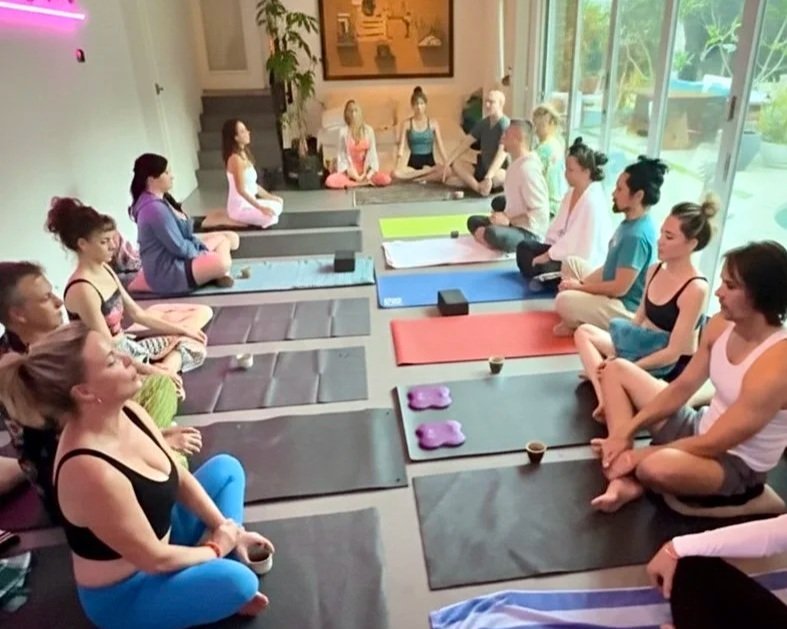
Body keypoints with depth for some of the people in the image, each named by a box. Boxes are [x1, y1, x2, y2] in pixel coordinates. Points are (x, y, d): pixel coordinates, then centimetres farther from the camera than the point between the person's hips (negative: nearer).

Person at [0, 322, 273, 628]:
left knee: (226, 468, 8)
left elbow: (181, 479, 1)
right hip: (122, 593, -9)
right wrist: (215, 550, -9)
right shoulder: (90, 471, -37)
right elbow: (155, 559, -26)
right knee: (237, 581, -30)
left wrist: (227, 529, -4)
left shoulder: (128, 412, -12)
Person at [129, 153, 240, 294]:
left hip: (177, 259, 12)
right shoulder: (154, 209, -22)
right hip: (166, 272, -12)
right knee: (222, 263, -33)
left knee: (223, 239, 15)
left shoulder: (160, 200, 12)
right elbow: (179, 247, -22)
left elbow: (185, 235, 15)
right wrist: (204, 251, -5)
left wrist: (203, 248, 3)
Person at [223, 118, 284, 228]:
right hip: (239, 207, -10)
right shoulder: (235, 158, -20)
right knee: (270, 217, -24)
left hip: (247, 203, 10)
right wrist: (260, 207, -24)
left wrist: (270, 196, 11)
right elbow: (241, 190, -24)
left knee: (277, 205, 16)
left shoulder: (244, 155, 9)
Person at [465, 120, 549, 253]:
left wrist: (508, 220, -23)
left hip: (529, 234, -10)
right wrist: (504, 217, 2)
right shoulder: (516, 164, 8)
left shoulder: (527, 169, -21)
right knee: (473, 221, 16)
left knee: (493, 234, -37)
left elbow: (540, 213, -24)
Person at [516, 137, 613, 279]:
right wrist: (548, 249, -4)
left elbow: (584, 248, -26)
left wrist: (549, 254, -22)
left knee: (547, 266, -30)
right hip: (568, 251, 10)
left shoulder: (593, 201, -24)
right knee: (524, 247, -1)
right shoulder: (571, 193, 6)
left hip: (584, 262, -10)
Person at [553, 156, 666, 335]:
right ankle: (578, 319, 7)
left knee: (564, 301, -30)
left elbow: (620, 288, -26)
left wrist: (580, 286, -13)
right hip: (611, 293, 11)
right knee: (570, 262, 16)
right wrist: (582, 283, -1)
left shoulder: (637, 235, -28)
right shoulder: (630, 222, 3)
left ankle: (579, 325, 3)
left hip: (626, 309, -11)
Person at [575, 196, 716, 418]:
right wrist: (615, 356, -7)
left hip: (673, 368, -9)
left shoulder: (695, 288, -23)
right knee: (584, 332, -1)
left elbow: (673, 352, -23)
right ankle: (605, 397, -16)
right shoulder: (655, 270, 0)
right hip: (644, 348, 9)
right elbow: (638, 320, 7)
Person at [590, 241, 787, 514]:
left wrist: (637, 455, -19)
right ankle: (624, 479, -9)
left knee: (656, 468, -42)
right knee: (617, 370, 4)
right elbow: (682, 388, 1)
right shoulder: (721, 325, -7)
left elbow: (712, 444, -26)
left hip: (737, 466, -8)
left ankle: (632, 472, -1)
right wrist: (624, 432, -8)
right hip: (701, 430, 8)